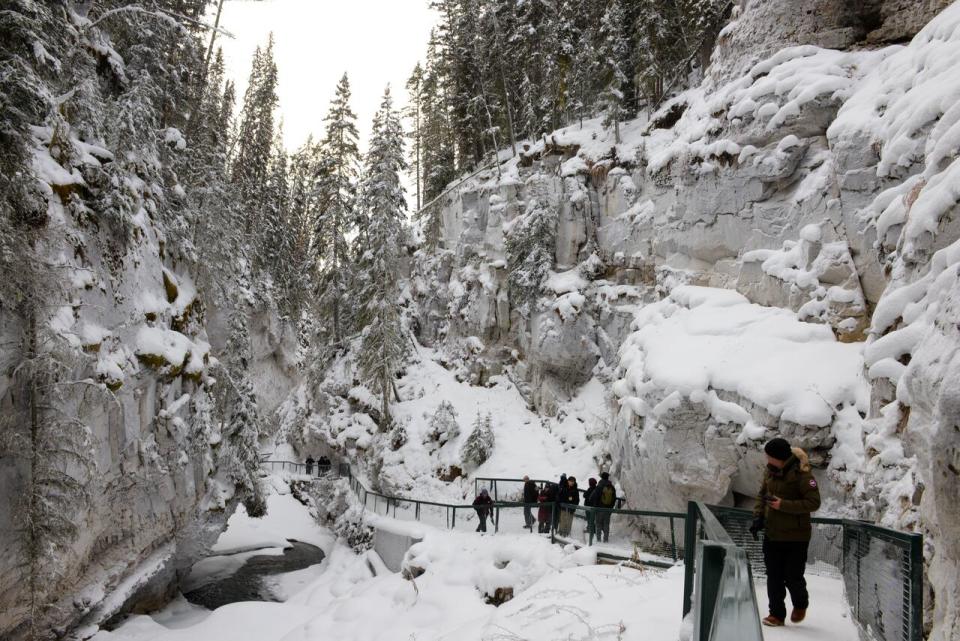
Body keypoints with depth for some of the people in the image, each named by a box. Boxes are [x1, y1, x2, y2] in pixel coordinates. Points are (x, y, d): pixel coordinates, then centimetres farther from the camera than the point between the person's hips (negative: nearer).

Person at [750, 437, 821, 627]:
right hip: (772, 534, 5)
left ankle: (800, 604, 32)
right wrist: (758, 516, 0)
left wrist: (783, 505, -25)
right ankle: (777, 613, 22)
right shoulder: (770, 471, 1)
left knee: (792, 576, 2)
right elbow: (762, 494, 14)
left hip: (796, 536, -5)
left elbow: (814, 502, -19)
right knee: (774, 577, 8)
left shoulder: (800, 473, -18)